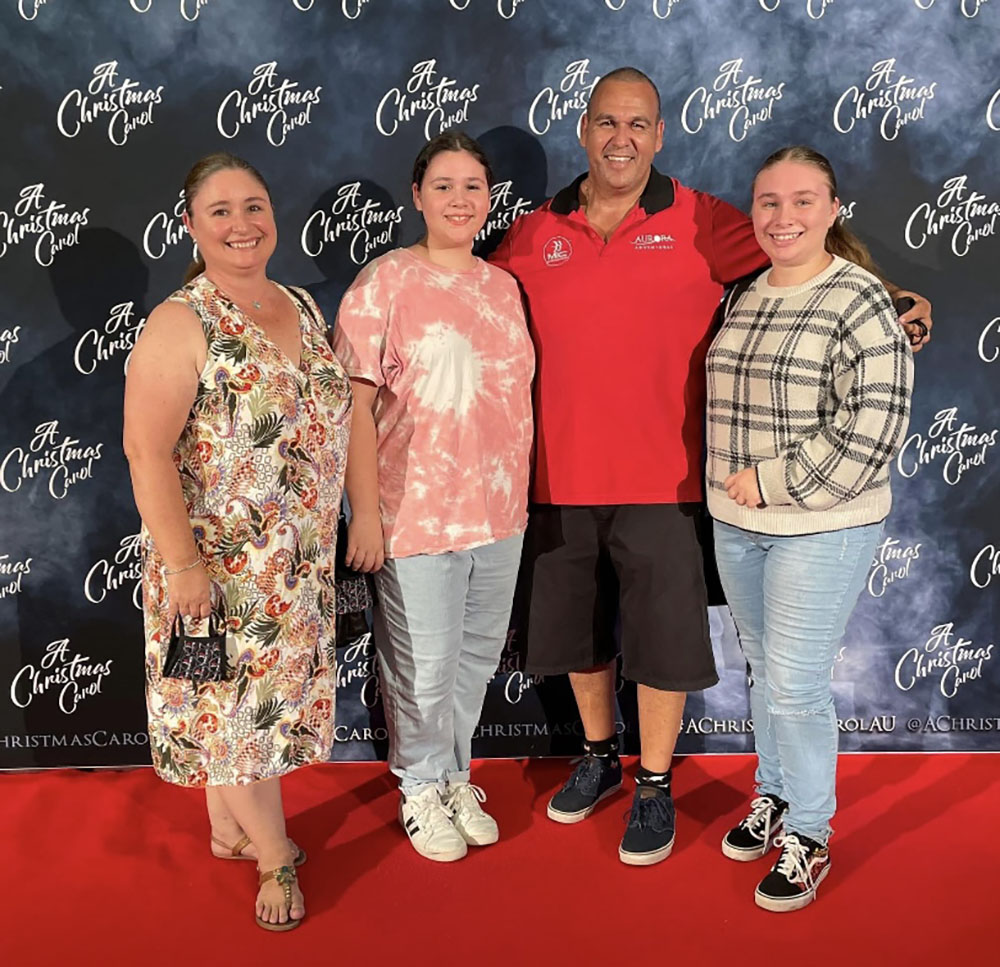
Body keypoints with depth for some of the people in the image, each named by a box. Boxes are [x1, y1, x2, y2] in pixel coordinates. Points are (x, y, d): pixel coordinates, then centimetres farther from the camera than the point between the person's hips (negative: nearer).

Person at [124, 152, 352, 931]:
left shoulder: (302, 307, 6)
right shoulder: (182, 322, -15)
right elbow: (147, 451, -19)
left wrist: (328, 533, 14)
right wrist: (182, 564, -21)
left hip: (300, 560, 7)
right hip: (220, 563, -7)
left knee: (268, 693, 18)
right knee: (234, 699, 6)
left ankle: (231, 827, 39)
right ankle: (276, 853, 25)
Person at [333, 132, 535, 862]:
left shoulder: (504, 287, 10)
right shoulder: (385, 283, -9)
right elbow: (355, 405, -12)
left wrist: (524, 493, 15)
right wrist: (366, 514, -14)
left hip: (500, 514, 6)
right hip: (417, 517, -5)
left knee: (478, 656, 17)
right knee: (425, 665, 6)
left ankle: (456, 777, 37)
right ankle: (422, 789, 30)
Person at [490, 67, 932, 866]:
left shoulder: (700, 225, -3)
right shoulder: (534, 236, 4)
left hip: (660, 482, -3)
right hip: (560, 480, 3)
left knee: (661, 641, 6)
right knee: (576, 632, 17)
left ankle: (655, 788, 28)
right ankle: (600, 756, 42)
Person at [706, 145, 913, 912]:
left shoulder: (859, 301, -13)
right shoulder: (742, 298, 8)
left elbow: (875, 424, -20)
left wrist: (774, 481, -18)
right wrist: (734, 490, 9)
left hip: (821, 529, -6)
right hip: (736, 524, 6)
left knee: (795, 684, -1)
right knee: (765, 670, 18)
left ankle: (808, 837, 18)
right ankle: (775, 796, 37)